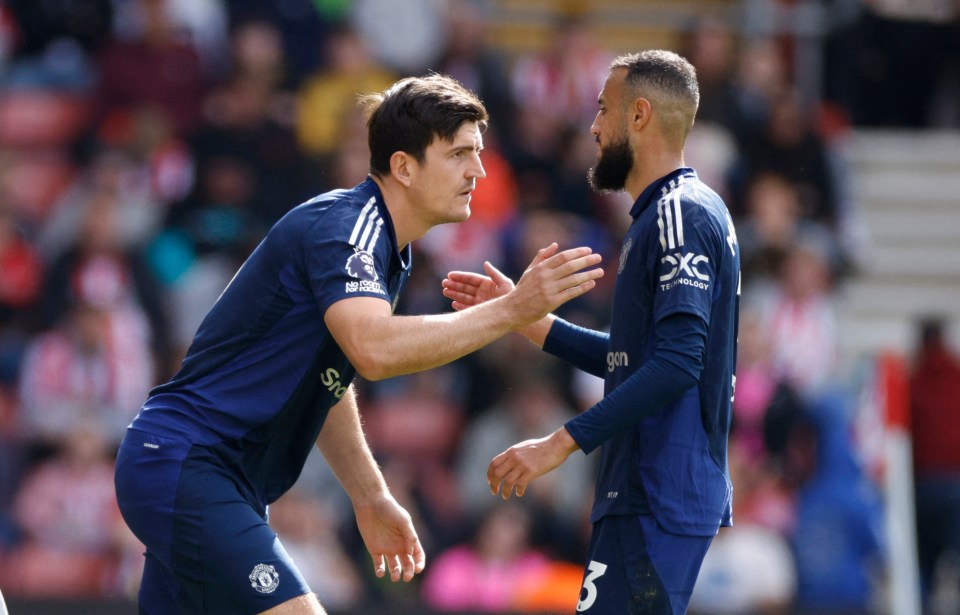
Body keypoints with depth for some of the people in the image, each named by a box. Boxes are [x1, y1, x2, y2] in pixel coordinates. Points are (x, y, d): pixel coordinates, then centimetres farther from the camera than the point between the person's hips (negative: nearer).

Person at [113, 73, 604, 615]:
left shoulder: (383, 244, 14)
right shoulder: (342, 225, -18)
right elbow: (373, 348, -37)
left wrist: (371, 497, 23)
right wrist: (512, 310, -36)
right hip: (184, 464, -10)